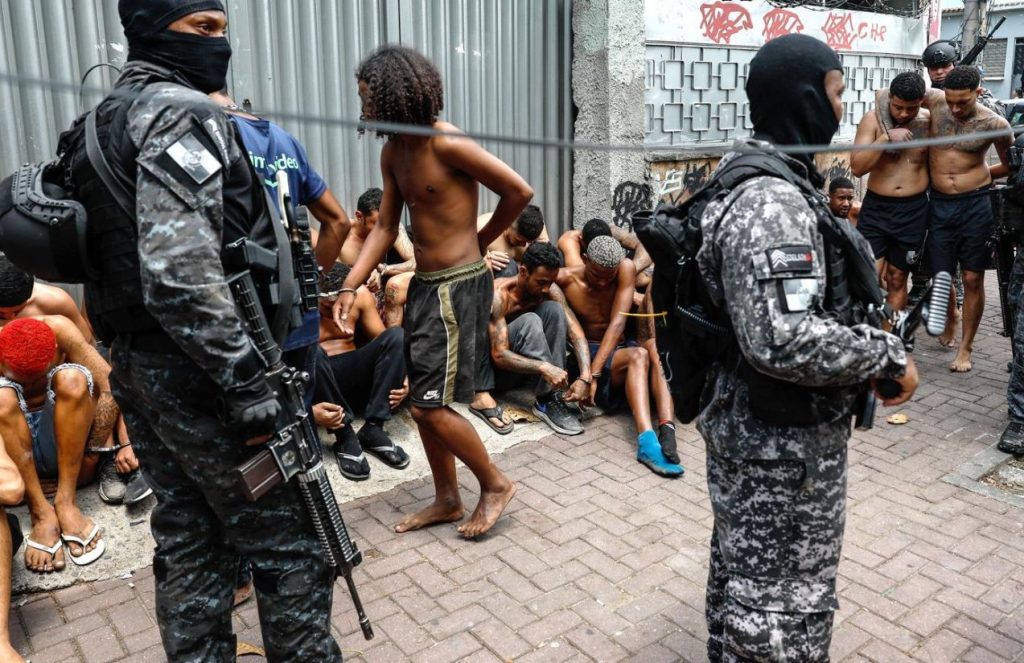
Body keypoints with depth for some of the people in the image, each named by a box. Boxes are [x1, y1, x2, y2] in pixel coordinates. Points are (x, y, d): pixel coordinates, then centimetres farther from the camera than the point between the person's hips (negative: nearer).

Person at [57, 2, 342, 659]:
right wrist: (249, 386, -23)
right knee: (290, 547, 3)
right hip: (198, 374, -10)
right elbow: (181, 274, -26)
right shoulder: (184, 114, -14)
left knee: (190, 543, 18)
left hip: (137, 369, 10)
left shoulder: (109, 119, 17)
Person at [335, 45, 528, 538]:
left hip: (459, 288, -9)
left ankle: (495, 484, 16)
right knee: (422, 402, 13)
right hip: (423, 285, 9)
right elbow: (385, 228, 10)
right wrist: (350, 287, 0)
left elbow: (520, 191, -14)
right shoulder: (392, 151, 8)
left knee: (432, 406, -6)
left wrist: (481, 240, 1)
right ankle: (447, 499, 28)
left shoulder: (447, 144, -17)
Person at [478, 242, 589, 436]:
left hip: (526, 364, 5)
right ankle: (547, 402, -30)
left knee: (554, 309, -20)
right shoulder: (500, 295, -27)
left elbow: (576, 333, -17)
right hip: (497, 366, -5)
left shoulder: (550, 290, -11)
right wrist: (543, 367, -47)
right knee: (530, 321, -32)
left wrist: (585, 377, -33)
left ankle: (556, 394, -22)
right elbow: (499, 355, -33)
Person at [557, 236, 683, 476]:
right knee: (638, 355, -33)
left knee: (656, 346, -30)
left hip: (620, 347, 3)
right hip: (589, 353, -3)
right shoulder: (565, 279, -12)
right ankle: (647, 442, -52)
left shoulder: (626, 269, -10)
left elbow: (617, 323, -18)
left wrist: (593, 373, -28)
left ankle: (667, 432, -45)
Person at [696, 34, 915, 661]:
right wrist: (890, 354, -19)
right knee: (782, 604, 8)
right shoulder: (773, 202, -25)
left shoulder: (753, 174, 7)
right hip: (784, 440, -10)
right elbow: (786, 342, -33)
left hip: (751, 424, 10)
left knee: (743, 576, 25)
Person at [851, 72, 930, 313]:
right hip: (876, 208, -1)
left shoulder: (929, 122, -1)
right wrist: (886, 138, -22)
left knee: (897, 279, 11)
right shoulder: (873, 119, -5)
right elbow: (857, 167, -13)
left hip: (913, 211, 2)